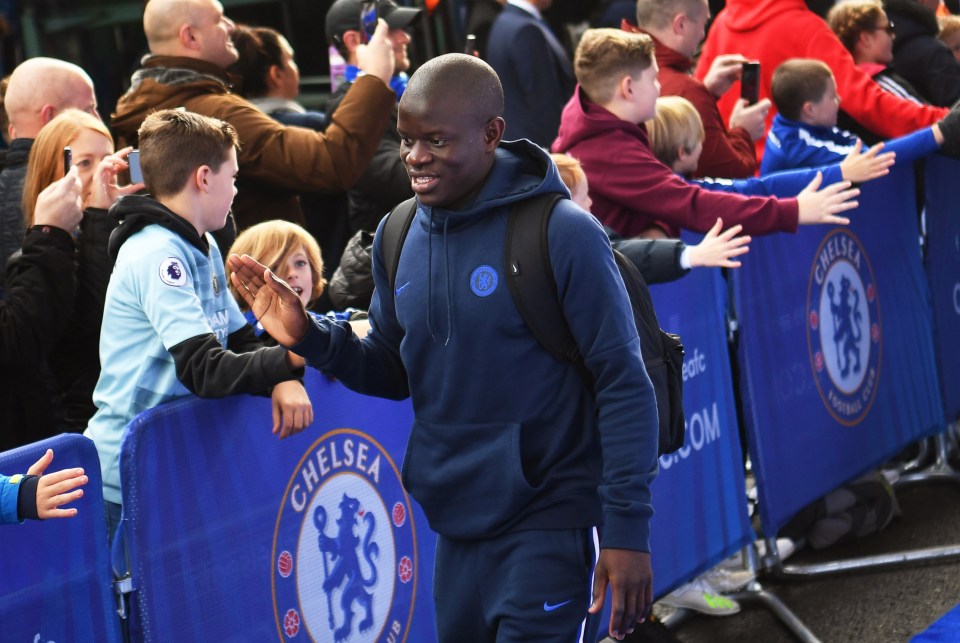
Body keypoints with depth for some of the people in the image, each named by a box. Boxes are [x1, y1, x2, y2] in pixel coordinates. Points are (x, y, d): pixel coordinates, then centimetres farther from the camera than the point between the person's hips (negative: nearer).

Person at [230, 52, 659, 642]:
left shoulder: (564, 234, -14)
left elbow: (624, 387, -13)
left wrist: (628, 530, -15)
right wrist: (309, 337, -3)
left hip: (544, 527, -6)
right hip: (455, 526, 6)